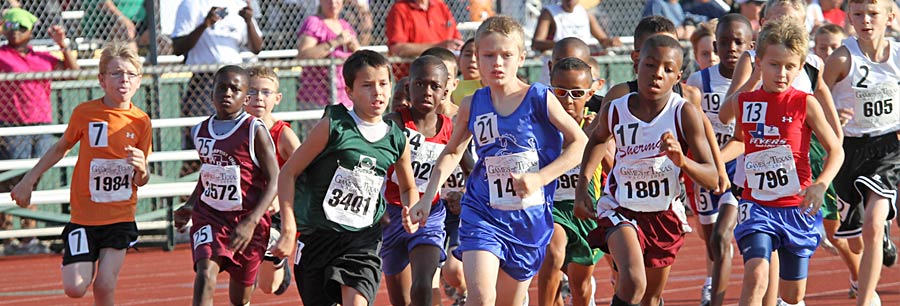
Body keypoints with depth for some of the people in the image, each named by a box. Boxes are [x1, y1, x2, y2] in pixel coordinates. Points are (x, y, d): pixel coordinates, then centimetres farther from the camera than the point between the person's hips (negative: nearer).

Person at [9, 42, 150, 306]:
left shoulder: (140, 121, -2)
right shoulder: (84, 113, -5)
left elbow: (140, 181, 4)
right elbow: (61, 148, 14)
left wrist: (141, 169, -20)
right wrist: (29, 180, 16)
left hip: (120, 217, 0)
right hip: (84, 214, 0)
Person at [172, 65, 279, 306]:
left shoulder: (255, 131, -10)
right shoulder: (200, 132, 6)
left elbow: (274, 181, -12)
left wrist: (251, 222, -23)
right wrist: (190, 206, 9)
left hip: (247, 220, -3)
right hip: (209, 216, 3)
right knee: (205, 275, -23)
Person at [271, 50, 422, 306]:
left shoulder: (397, 141, 3)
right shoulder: (332, 126, -9)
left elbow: (408, 188, 22)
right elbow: (288, 173, -4)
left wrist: (411, 211, 0)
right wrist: (288, 230, -9)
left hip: (363, 239, 2)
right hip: (318, 234, -2)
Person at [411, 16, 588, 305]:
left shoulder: (539, 99, -7)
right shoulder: (471, 106, 0)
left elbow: (579, 142, -4)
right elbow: (452, 153, 15)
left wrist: (540, 178, -15)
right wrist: (427, 198, 6)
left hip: (528, 218, 0)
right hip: (482, 214, 0)